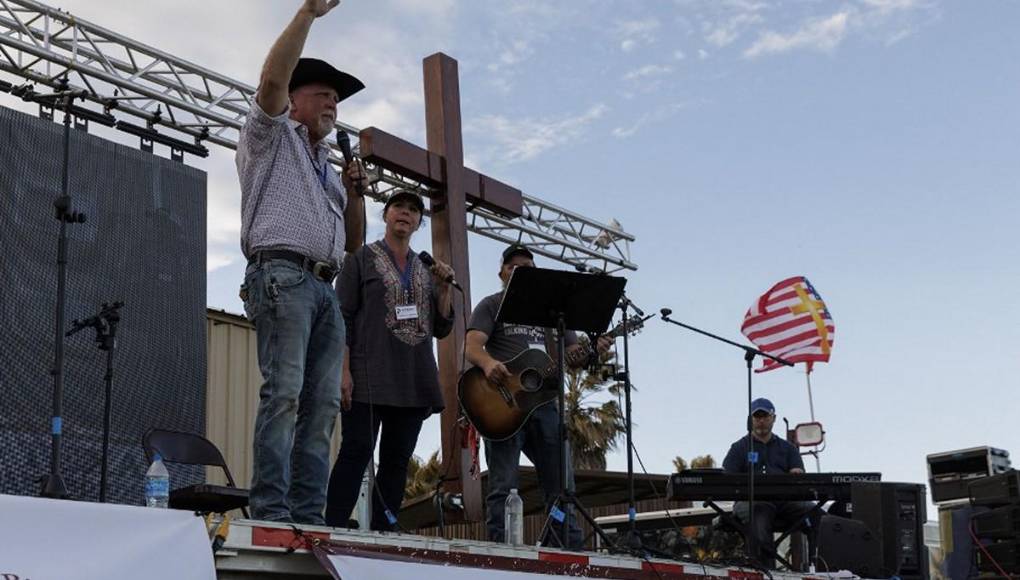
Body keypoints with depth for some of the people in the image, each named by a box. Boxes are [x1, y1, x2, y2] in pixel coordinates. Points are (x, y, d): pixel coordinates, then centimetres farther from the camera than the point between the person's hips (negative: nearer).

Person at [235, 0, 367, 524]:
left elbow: (353, 242, 29)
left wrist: (354, 192, 13)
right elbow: (272, 79, -6)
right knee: (284, 392, -19)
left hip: (324, 287, 7)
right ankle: (271, 511, -23)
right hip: (282, 274, -7)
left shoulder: (327, 169, 33)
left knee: (323, 402, -5)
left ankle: (308, 515, -9)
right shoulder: (271, 137, 14)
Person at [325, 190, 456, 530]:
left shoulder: (426, 269, 19)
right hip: (370, 376, -5)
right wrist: (344, 371, -13)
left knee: (397, 460, 2)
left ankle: (382, 535, 4)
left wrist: (445, 288, 1)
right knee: (356, 452, -11)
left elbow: (442, 328, 16)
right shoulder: (362, 258, 6)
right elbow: (343, 317, -2)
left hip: (413, 383, 5)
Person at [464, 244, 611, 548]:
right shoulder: (492, 305, 11)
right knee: (504, 486, -8)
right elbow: (472, 346, -5)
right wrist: (488, 363, -28)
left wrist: (594, 350, -4)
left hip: (544, 400, 4)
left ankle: (570, 548, 6)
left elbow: (575, 355, 19)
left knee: (561, 485, 2)